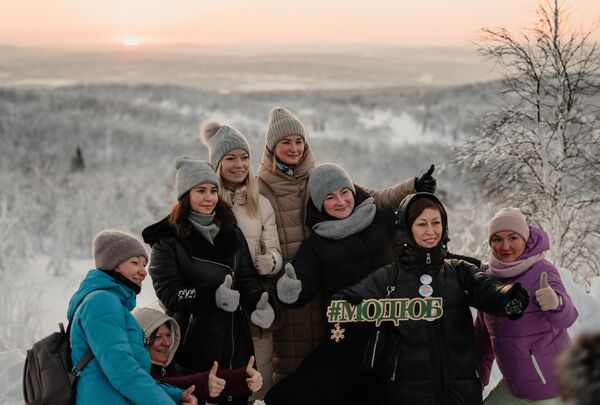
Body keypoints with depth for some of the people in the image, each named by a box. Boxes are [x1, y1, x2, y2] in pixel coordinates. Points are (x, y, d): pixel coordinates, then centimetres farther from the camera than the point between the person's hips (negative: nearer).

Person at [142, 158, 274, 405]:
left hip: (235, 341, 5)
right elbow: (168, 292, -12)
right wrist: (211, 295, -27)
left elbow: (247, 276, 7)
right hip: (192, 344, -4)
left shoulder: (231, 232, 11)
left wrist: (257, 302, -15)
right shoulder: (167, 238, -4)